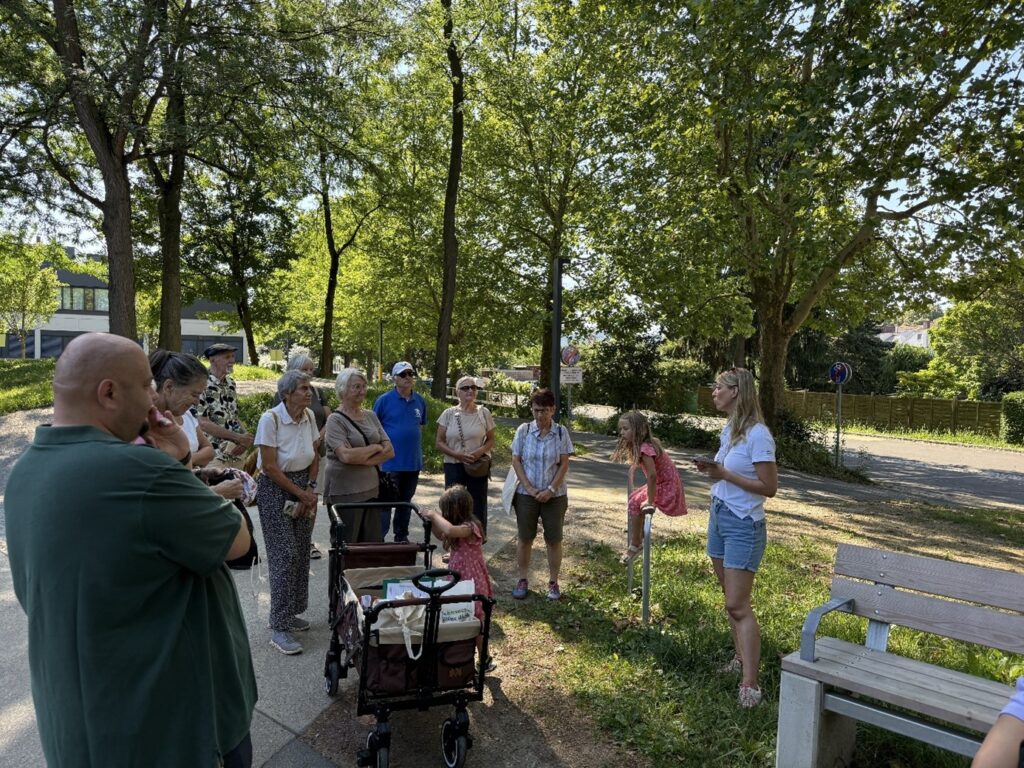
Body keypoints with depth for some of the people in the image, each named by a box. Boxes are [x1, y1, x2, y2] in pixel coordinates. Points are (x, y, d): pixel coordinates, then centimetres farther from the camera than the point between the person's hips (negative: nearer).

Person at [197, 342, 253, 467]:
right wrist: (239, 437, -16)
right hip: (213, 455, -7)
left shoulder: (230, 383, 10)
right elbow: (203, 423, -17)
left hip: (236, 454, 7)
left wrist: (246, 438, -5)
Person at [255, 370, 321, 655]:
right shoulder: (271, 418, -18)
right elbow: (270, 467, -17)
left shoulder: (309, 416, 0)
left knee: (301, 554, 8)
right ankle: (279, 628, 3)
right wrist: (300, 493, -12)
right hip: (275, 490, -6)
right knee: (285, 556, -7)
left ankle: (290, 613, 26)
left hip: (304, 488, 6)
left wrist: (310, 490, -2)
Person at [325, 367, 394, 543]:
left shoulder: (371, 416, 11)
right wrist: (375, 448, -7)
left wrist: (363, 459, -11)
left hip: (372, 490, 5)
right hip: (345, 494, -5)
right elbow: (346, 455, -20)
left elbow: (389, 451, 5)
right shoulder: (336, 420, -6)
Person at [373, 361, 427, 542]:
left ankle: (401, 537, 31)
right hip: (390, 463, -5)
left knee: (406, 501, 17)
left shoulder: (420, 401, 6)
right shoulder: (384, 400, -7)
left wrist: (419, 451, 13)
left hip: (413, 461, 5)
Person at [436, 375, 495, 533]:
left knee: (478, 502, 4)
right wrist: (457, 454, -15)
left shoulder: (484, 413, -1)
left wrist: (480, 451, -15)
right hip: (453, 466, 0)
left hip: (478, 466, 0)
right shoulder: (449, 413, -2)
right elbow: (439, 442, 0)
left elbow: (491, 439, 5)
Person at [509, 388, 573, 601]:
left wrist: (551, 489, -12)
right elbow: (516, 461, -2)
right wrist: (529, 488, -10)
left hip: (554, 495, 0)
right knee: (524, 538, 9)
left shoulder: (561, 432, -3)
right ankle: (523, 580, 24)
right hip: (526, 494, 0)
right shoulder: (524, 430, -3)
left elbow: (564, 465, -3)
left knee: (554, 540, 7)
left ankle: (553, 582, 21)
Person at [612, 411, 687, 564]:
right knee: (634, 498, 16)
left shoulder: (645, 449, -25)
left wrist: (649, 501, -26)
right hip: (663, 484, 10)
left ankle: (635, 546, -1)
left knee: (635, 504, -11)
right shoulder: (649, 443, 4)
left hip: (667, 489, -10)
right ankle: (641, 536, 26)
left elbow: (652, 475, -33)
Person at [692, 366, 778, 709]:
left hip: (743, 525, -9)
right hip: (718, 517, 9)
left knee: (738, 606, -8)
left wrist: (724, 474, -21)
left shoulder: (757, 434, -18)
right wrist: (710, 468, 0)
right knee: (730, 598, 17)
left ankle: (750, 685, -1)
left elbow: (769, 487, -18)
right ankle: (742, 657, 31)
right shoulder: (728, 429, 8)